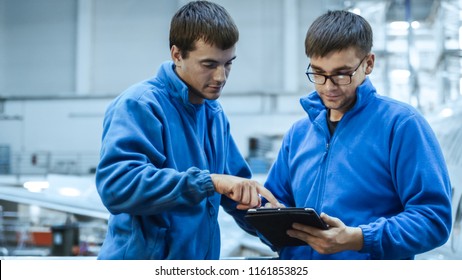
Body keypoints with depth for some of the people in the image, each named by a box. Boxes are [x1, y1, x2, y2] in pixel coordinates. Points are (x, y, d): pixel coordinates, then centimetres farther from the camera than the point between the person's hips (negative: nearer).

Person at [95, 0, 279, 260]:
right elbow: (116, 185, -30)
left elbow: (237, 191, 15)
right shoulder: (139, 105, -16)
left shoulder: (216, 115, 8)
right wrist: (209, 181, -34)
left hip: (199, 267, 8)